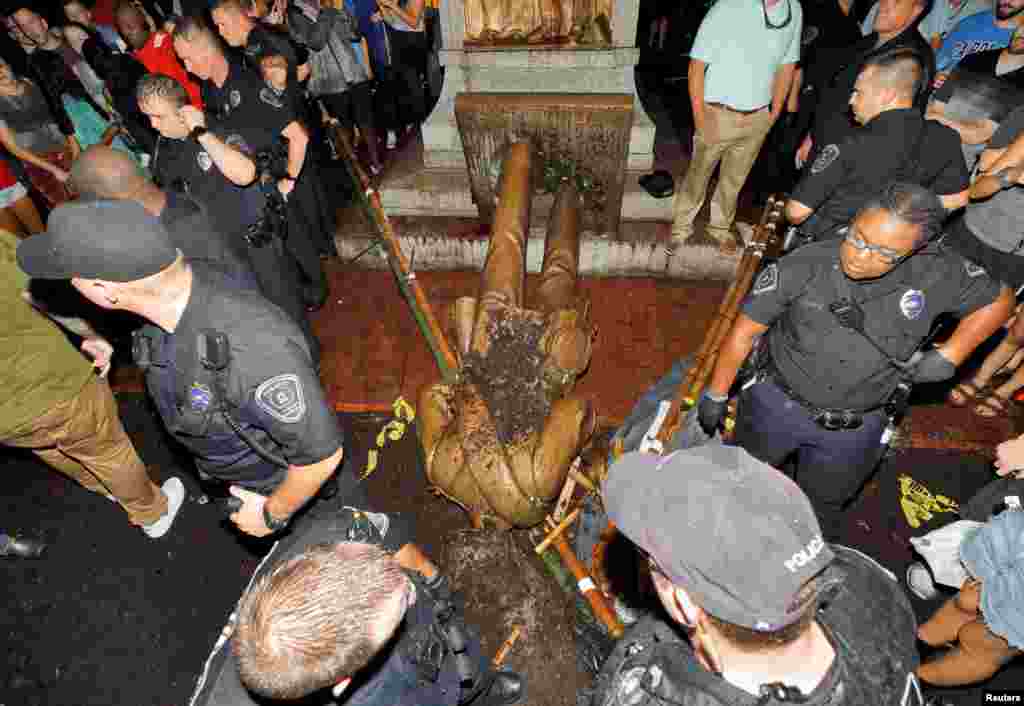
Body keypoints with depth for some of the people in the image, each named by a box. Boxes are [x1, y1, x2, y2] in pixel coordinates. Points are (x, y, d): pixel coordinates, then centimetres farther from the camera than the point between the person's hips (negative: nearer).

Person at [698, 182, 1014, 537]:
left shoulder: (938, 272, -17)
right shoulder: (804, 266, -24)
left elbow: (997, 299, 3)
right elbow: (745, 330, -15)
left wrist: (948, 356, -8)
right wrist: (716, 395, -8)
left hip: (856, 429, 1)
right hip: (776, 404, -1)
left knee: (821, 508, 25)